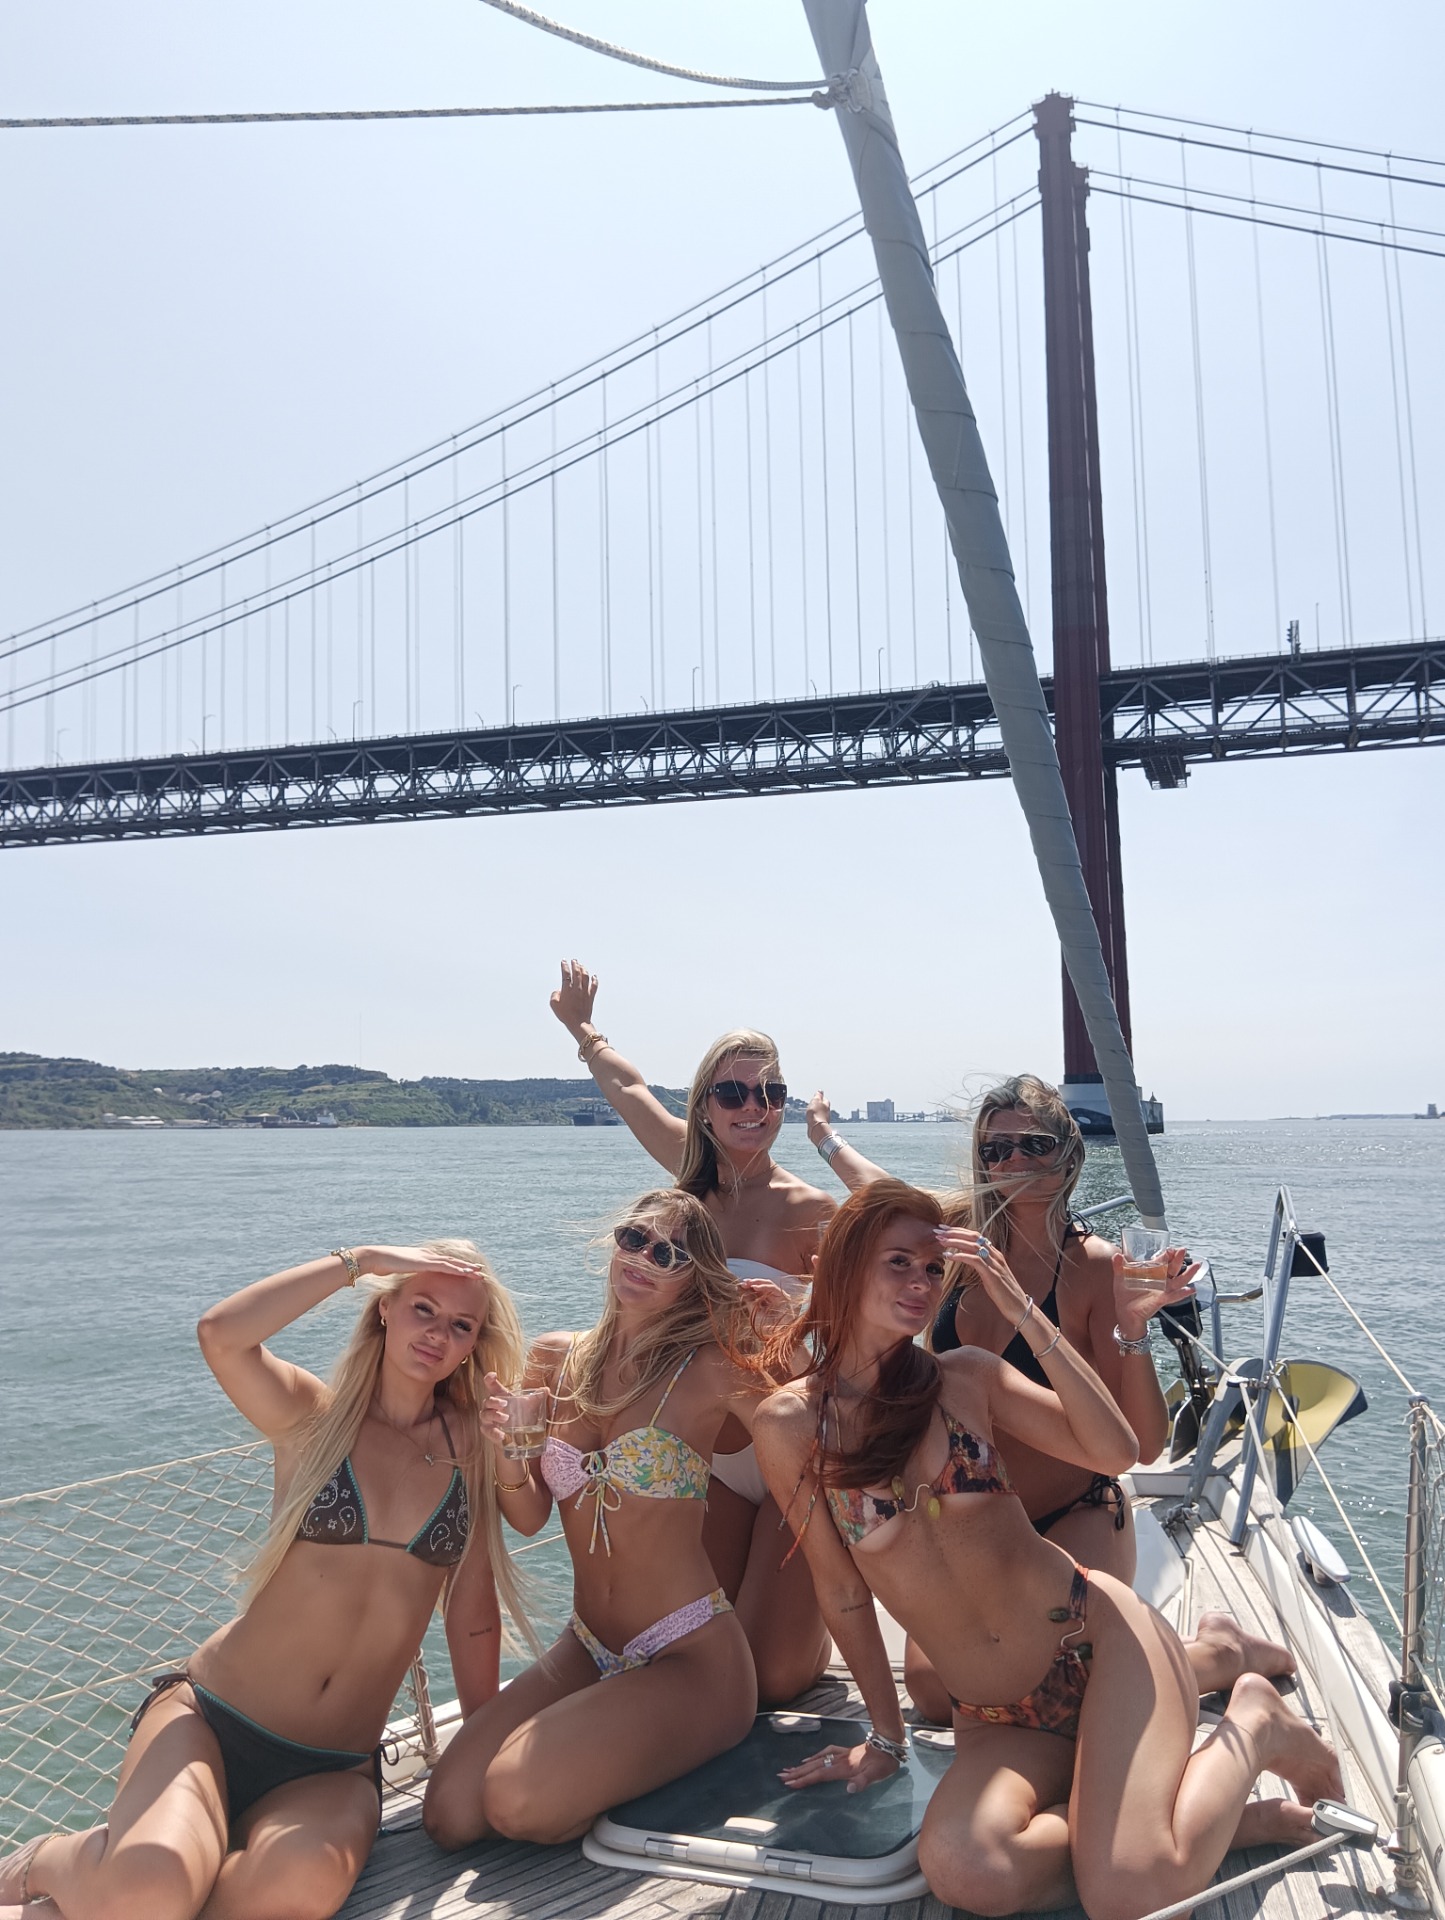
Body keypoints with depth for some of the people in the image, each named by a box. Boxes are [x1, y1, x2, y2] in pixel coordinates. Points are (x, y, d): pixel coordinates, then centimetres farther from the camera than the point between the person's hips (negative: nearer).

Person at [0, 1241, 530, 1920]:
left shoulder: (471, 1447, 3)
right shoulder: (316, 1414, -3)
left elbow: (473, 1612, 9)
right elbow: (220, 1333, -23)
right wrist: (362, 1257, -18)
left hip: (336, 1772, 2)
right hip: (210, 1719, -2)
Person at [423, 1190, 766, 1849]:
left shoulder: (707, 1370, -12)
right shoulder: (555, 1360, 2)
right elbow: (529, 1517, 4)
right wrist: (507, 1461, -16)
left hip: (689, 1659, -5)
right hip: (585, 1650, 5)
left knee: (519, 1802, -21)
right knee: (449, 1814, -5)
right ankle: (594, 1726, 18)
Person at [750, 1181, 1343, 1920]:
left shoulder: (967, 1376, -3)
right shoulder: (789, 1424, -6)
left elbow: (1114, 1451, -15)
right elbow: (841, 1591, 4)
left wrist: (1023, 1311, -19)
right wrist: (885, 1734, 11)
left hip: (1100, 1640, -1)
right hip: (994, 1720, 2)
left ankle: (1251, 1724, 8)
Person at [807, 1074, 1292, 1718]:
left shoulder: (1095, 1267, -16)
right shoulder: (965, 1230, -4)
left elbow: (1144, 1443, -18)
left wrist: (1133, 1329, -32)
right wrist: (827, 1137, 34)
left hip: (1073, 1525, -4)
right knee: (933, 1689, -10)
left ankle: (1220, 1653, 9)